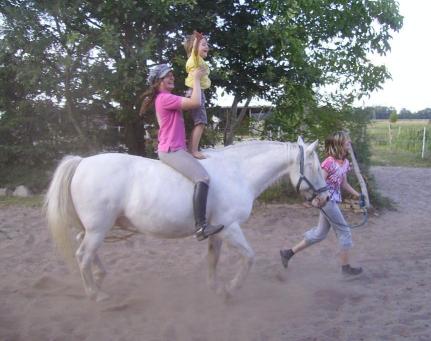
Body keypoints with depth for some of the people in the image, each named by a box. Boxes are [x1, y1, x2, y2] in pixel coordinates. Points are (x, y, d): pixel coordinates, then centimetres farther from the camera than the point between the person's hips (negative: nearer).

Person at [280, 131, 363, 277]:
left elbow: (344, 183, 19)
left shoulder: (345, 163, 8)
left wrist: (358, 195, 20)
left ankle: (289, 252, 23)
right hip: (326, 200, -9)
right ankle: (346, 268, 11)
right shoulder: (329, 162, -18)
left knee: (320, 233, 15)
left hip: (332, 201, 9)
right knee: (344, 231, -1)